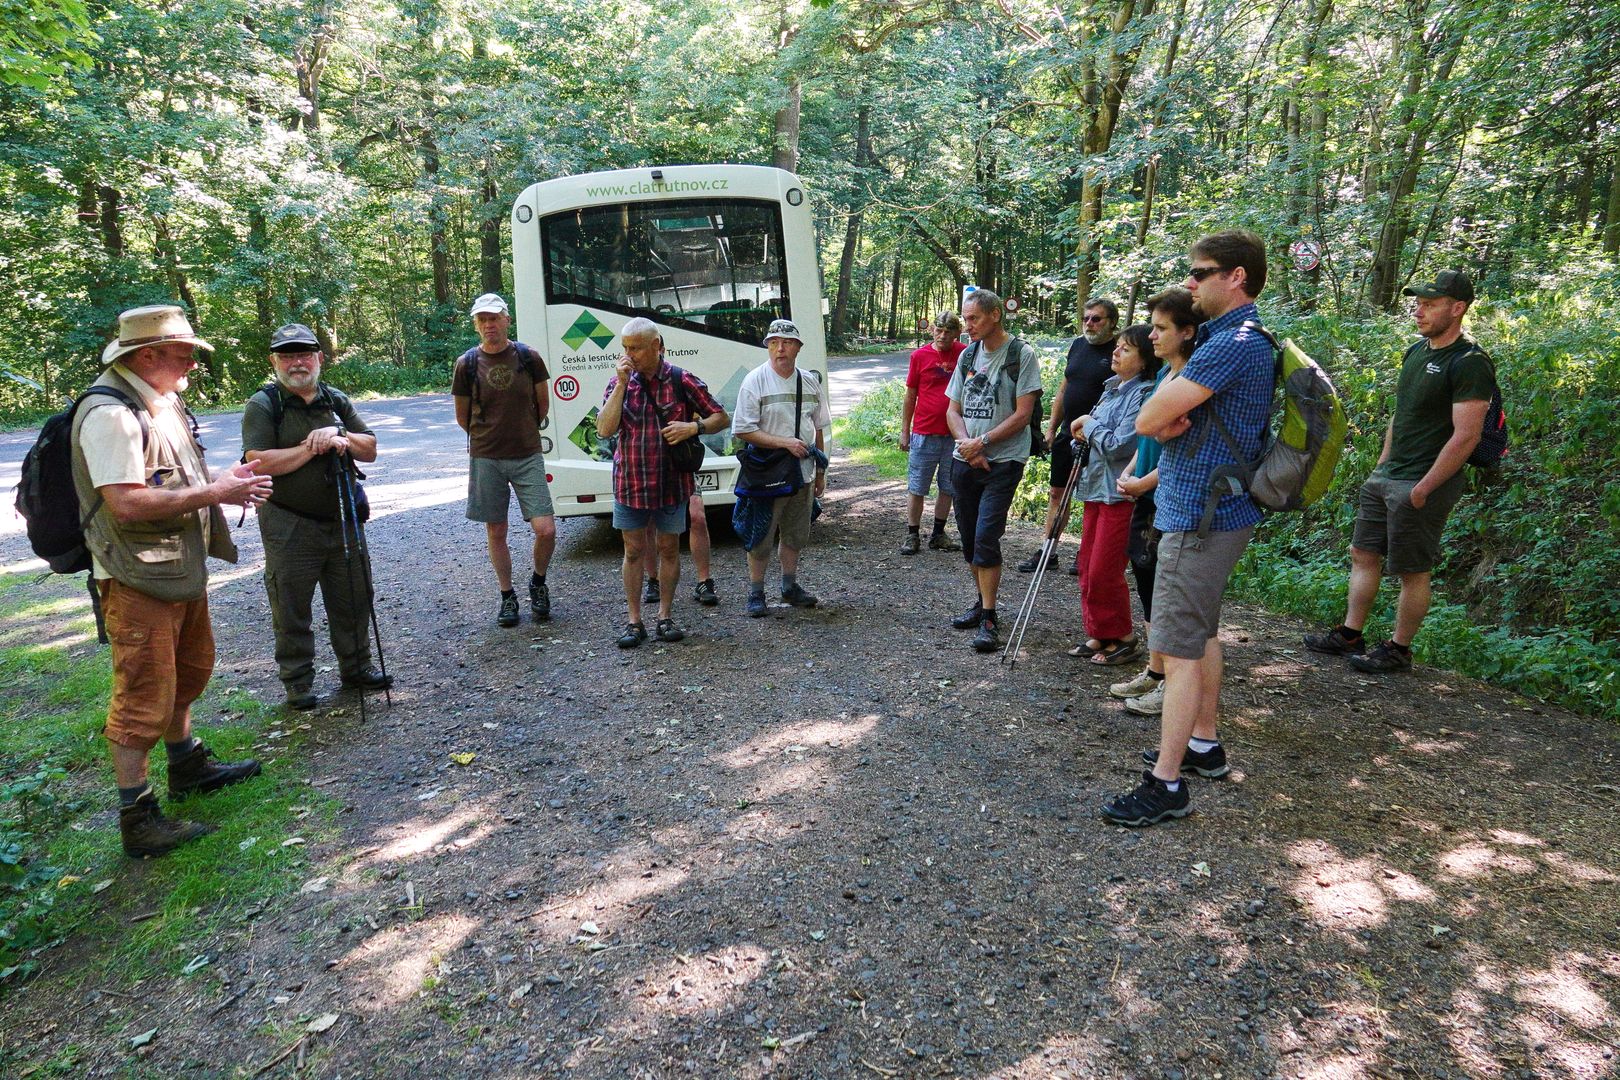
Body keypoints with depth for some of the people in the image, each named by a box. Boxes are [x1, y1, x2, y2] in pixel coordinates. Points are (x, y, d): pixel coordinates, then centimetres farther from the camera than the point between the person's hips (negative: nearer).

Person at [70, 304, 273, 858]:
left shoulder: (164, 401, 11)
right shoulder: (110, 414, -21)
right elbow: (127, 502, -30)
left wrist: (223, 482, 2)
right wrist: (213, 493, -23)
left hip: (182, 568, 10)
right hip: (138, 578, -10)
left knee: (188, 671, 23)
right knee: (143, 697, -2)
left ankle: (188, 767, 42)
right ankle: (137, 818, 9)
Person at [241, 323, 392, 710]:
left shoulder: (337, 400, 10)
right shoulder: (262, 405, -6)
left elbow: (370, 449, 6)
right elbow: (259, 462, -18)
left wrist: (341, 436, -13)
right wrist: (312, 448, -16)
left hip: (341, 519, 5)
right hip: (289, 526, -5)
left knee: (354, 598, 12)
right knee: (292, 607, 4)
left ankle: (356, 667, 28)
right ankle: (298, 681, 17)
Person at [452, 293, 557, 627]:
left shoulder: (529, 357, -1)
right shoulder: (467, 364, -2)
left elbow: (543, 404, 12)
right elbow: (462, 417, 9)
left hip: (528, 457, 0)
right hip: (486, 459, 0)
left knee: (546, 530, -8)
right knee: (496, 533, 8)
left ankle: (538, 582, 19)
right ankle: (507, 596, 24)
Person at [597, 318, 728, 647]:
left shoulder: (682, 381, -4)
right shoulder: (620, 382, 1)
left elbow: (721, 418, 2)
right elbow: (604, 430, -10)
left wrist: (693, 427, -17)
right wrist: (621, 385, -14)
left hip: (672, 482, -1)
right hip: (630, 483, 1)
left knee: (669, 548, 9)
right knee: (633, 550, 7)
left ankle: (665, 616, 23)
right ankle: (634, 621, 17)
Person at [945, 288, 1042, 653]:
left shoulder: (1023, 355, -5)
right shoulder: (968, 355, 13)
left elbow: (1022, 415, -10)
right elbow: (953, 410, 11)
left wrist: (982, 442, -14)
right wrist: (966, 444, -7)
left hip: (1004, 462, -6)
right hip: (964, 460, 6)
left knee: (985, 537, -13)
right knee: (969, 537, 11)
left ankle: (988, 619, -5)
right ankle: (981, 602, 27)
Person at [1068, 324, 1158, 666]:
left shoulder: (1143, 394, -14)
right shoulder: (1111, 389, 14)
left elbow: (1119, 445, -21)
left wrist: (1090, 424, -7)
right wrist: (1086, 432, 3)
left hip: (1121, 494, -9)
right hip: (1095, 487, 9)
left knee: (1104, 572, -4)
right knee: (1088, 569, 13)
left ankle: (1123, 638, 13)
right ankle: (1099, 634, 25)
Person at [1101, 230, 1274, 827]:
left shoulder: (1234, 343, -19)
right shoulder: (1230, 338, 15)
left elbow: (1147, 419, -23)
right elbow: (1156, 421, 10)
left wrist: (1163, 413, -2)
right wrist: (1171, 420, -11)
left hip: (1201, 517, -11)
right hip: (1212, 508, 11)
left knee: (1180, 650, -7)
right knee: (1202, 634, 20)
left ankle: (1166, 784, -1)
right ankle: (1203, 743, 34)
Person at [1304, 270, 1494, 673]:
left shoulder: (1469, 363, -15)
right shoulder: (1416, 351, 12)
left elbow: (1465, 437, -20)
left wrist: (1423, 489, -19)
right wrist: (1381, 466, 16)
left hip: (1423, 485, -9)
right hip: (1386, 476, 9)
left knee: (1413, 572, 2)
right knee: (1363, 554, 13)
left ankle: (1399, 650, 15)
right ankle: (1350, 636, 22)